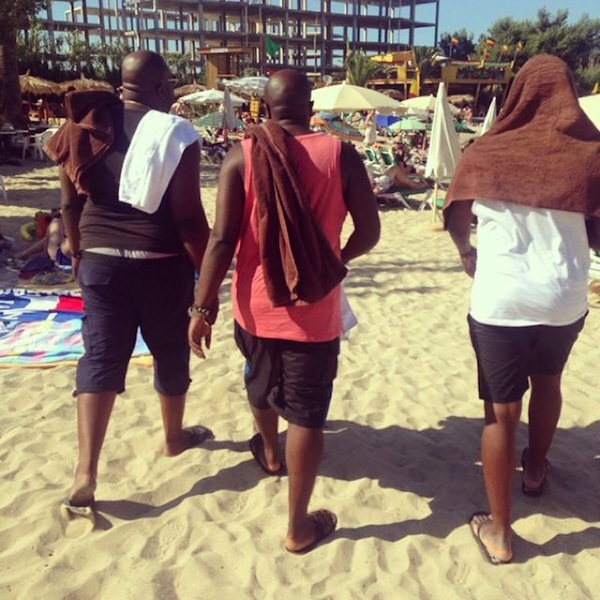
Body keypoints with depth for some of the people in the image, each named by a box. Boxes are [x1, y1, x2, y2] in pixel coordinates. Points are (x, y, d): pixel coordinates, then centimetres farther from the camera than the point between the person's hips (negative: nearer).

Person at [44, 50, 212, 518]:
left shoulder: (85, 127, 5)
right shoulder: (175, 134, -10)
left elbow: (71, 203, 8)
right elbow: (188, 216, -14)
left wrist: (80, 253, 20)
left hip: (101, 259, 4)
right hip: (161, 263, -3)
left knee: (100, 359, 5)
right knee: (170, 354, 16)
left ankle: (86, 472, 0)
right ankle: (175, 437, 36)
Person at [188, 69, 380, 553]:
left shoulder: (242, 156, -6)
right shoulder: (341, 155, -6)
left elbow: (223, 238, -11)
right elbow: (369, 233, -3)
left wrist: (204, 307, -4)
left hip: (256, 306, 2)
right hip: (315, 311, -2)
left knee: (261, 383, 29)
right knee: (306, 416, 7)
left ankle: (269, 451, 55)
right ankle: (299, 526, 16)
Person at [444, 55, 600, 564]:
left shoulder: (485, 153, -3)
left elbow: (456, 220, 7)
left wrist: (469, 253, 27)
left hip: (499, 301, -2)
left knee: (501, 409, 8)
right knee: (547, 382, 28)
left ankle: (499, 531, 15)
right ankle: (536, 470, 50)